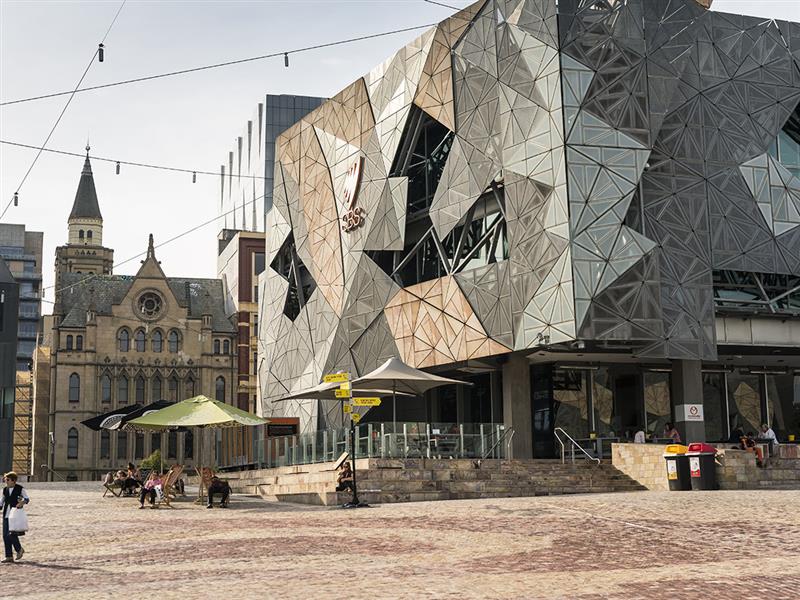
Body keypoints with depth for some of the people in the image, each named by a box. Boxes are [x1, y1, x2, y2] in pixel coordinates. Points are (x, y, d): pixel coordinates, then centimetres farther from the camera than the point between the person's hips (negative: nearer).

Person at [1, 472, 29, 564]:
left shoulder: (20, 489, -4)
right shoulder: (5, 490, 12)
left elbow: (27, 498, -6)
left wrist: (22, 502, -26)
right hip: (6, 515, 6)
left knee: (11, 534, -15)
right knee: (5, 535, 2)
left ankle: (19, 549, 11)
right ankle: (9, 556, 10)